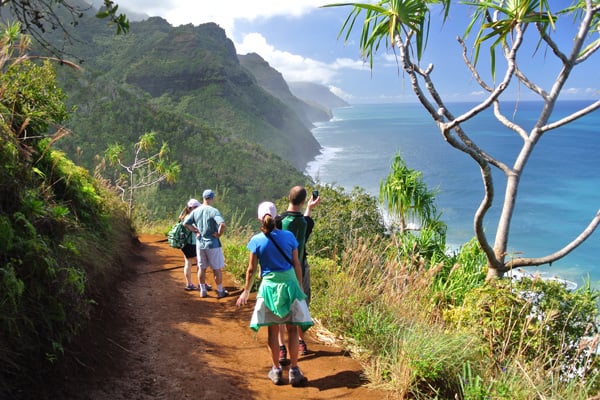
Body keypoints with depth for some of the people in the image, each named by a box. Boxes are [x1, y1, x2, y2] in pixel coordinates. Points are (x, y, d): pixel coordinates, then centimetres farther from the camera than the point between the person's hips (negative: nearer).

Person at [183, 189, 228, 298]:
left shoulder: (196, 211, 0)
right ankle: (220, 291, 17)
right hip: (212, 244, -5)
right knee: (217, 269, 7)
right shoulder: (213, 211, -17)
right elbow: (222, 224, -30)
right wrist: (219, 234, -15)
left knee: (202, 268, 16)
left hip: (199, 243, 5)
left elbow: (186, 223, 6)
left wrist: (196, 231, 6)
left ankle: (203, 291, 25)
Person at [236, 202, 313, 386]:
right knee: (292, 329, 9)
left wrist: (246, 291, 11)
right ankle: (294, 371, 12)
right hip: (290, 283, 1)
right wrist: (300, 287, 12)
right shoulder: (289, 236, -4)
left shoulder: (257, 241, -6)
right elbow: (297, 265, 1)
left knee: (273, 330, 10)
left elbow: (251, 269, -2)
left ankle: (276, 370, 19)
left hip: (269, 286, 0)